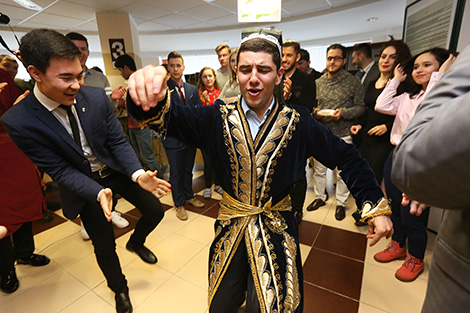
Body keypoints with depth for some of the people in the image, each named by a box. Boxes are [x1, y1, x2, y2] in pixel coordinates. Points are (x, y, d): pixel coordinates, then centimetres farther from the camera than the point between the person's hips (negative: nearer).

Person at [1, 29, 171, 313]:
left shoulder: (97, 98, -16)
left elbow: (118, 141, -12)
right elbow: (60, 170, -18)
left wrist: (138, 174, -28)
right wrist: (98, 193, -34)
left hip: (117, 170, 2)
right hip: (83, 184, -2)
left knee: (155, 210, 5)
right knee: (104, 246, 11)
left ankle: (136, 242, 40)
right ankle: (119, 288, 43)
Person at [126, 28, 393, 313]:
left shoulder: (298, 122, -9)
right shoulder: (219, 117, -8)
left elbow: (346, 158, -4)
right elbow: (173, 116, -23)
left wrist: (376, 206, -11)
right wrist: (153, 99, -45)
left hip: (277, 233, -1)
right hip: (230, 228, 2)